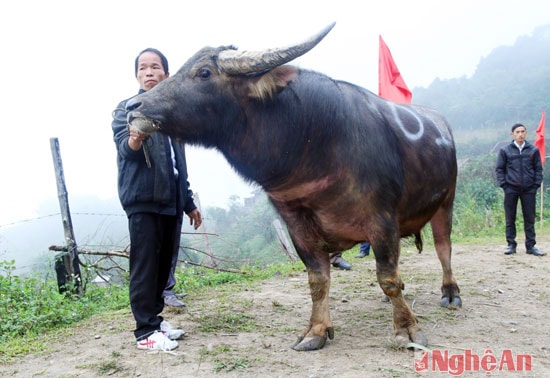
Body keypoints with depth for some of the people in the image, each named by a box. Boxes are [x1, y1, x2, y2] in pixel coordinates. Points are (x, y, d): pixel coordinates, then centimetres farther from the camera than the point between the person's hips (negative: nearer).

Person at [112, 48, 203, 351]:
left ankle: (155, 318, 21)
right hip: (142, 199, -5)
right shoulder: (127, 108, 3)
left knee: (164, 263, 9)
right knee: (144, 264, -5)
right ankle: (145, 330, 2)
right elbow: (124, 149, -15)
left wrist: (189, 203, 21)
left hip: (171, 200, 6)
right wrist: (134, 140, -40)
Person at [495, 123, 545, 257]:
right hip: (511, 189, -1)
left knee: (530, 218, 5)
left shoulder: (533, 150, 5)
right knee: (510, 218, 4)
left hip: (529, 189, 1)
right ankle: (511, 244, 12)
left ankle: (531, 245, 12)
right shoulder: (505, 150, 2)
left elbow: (538, 169, 8)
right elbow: (499, 169, 4)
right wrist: (503, 184, -5)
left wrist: (536, 184, -2)